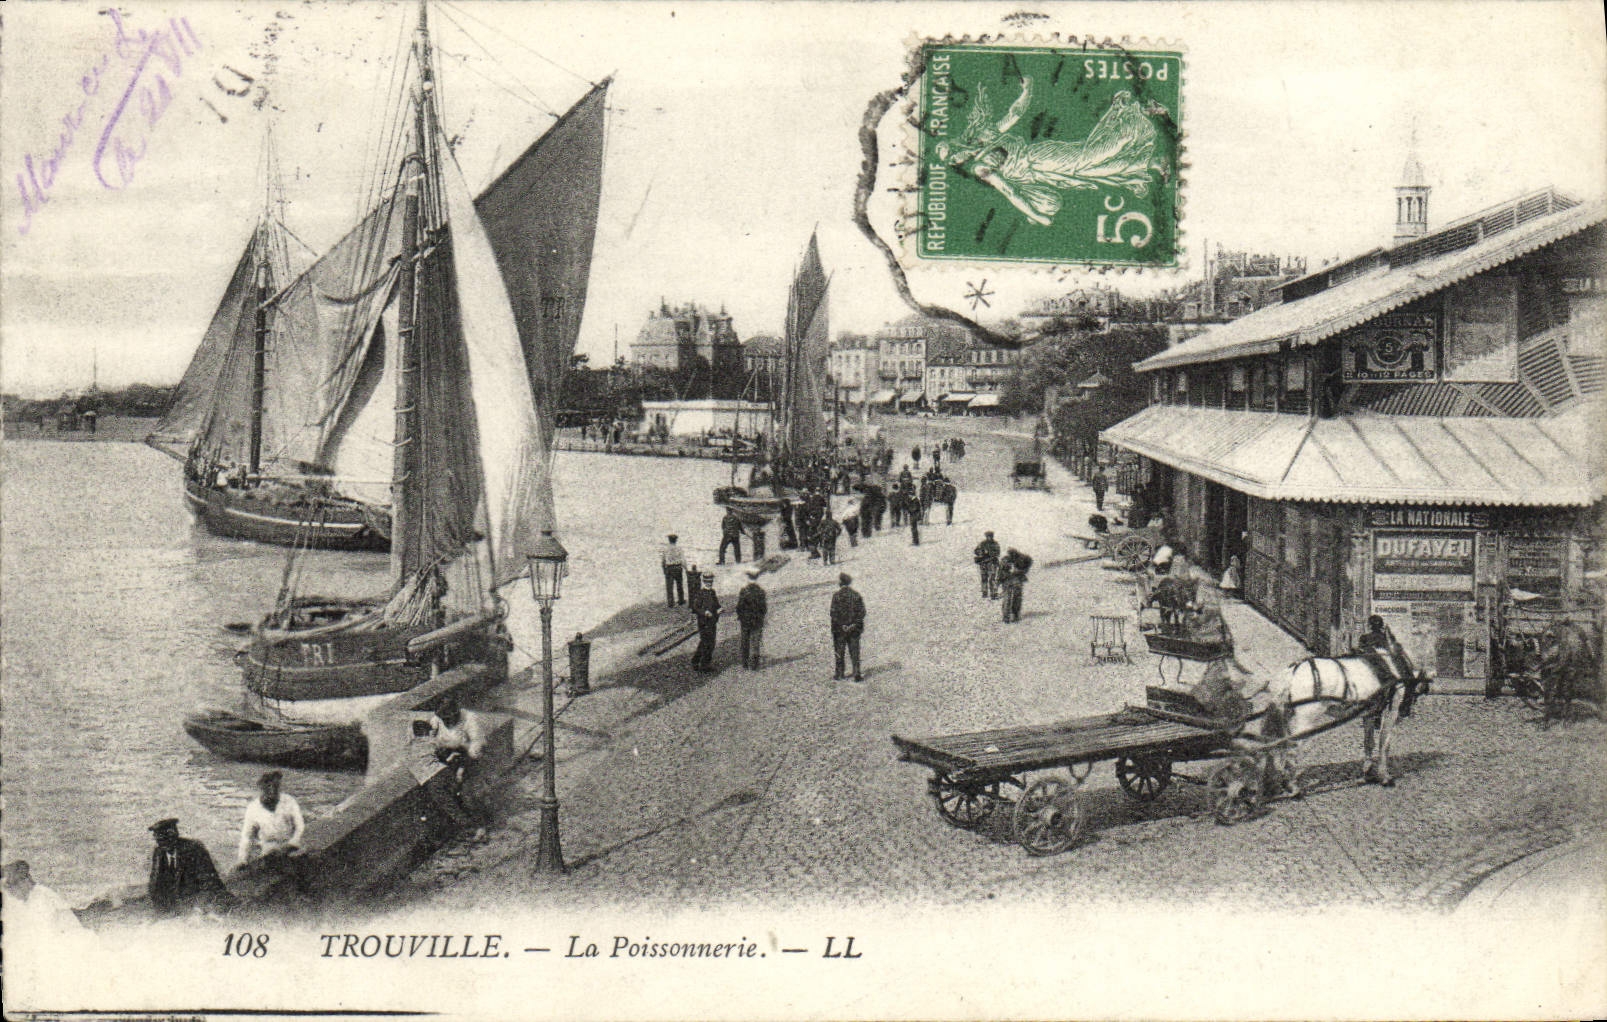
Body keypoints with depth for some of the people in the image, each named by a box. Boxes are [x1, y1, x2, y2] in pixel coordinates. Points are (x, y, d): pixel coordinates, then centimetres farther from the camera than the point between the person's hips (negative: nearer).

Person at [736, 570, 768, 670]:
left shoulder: (744, 590, -10)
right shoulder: (761, 590, -7)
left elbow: (739, 606, -8)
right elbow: (763, 607, -4)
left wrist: (739, 617, 6)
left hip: (745, 620, 0)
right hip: (758, 620, 0)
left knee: (745, 642, 13)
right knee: (756, 641, 6)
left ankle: (745, 663, 20)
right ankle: (753, 664, 4)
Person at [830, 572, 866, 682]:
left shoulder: (836, 596, -10)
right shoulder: (856, 595, -1)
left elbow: (834, 613, -11)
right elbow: (862, 612, -1)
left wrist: (834, 627, -5)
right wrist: (856, 624, 2)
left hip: (840, 629, -2)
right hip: (854, 629, 2)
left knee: (839, 652, 9)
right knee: (854, 652, 8)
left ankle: (839, 675, 14)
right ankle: (857, 675, 6)